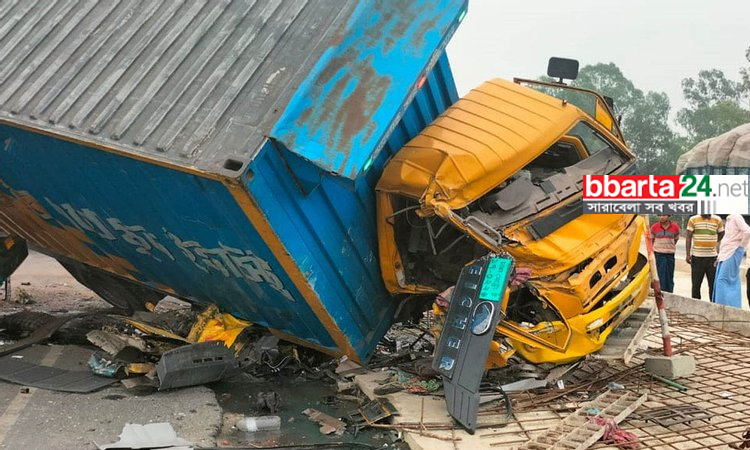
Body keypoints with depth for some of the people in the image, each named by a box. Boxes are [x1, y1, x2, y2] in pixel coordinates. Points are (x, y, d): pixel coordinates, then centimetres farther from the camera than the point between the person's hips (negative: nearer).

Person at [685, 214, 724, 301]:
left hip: (712, 257, 1)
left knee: (713, 284, 3)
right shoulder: (693, 220, 0)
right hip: (697, 256, -1)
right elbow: (688, 237, 0)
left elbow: (722, 235, 14)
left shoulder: (717, 220, 3)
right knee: (696, 284, 6)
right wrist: (687, 254, -6)